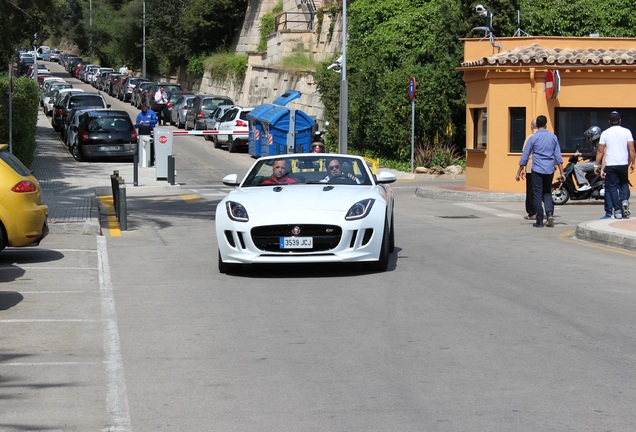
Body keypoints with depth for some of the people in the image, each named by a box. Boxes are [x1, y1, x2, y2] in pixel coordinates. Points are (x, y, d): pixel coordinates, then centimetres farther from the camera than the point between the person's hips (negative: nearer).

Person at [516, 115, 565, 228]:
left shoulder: (533, 138, -3)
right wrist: (561, 173, 7)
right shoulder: (553, 137, 5)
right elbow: (558, 156, 4)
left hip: (537, 170, -3)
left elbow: (525, 156, 0)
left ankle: (539, 221, 3)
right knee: (547, 193, 16)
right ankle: (550, 213, -6)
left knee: (538, 195, 3)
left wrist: (519, 171, 8)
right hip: (549, 170, 3)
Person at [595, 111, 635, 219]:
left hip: (610, 165, -1)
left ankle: (617, 210, 0)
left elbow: (601, 151, 1)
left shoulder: (605, 133, 0)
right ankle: (625, 200, -8)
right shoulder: (626, 132, 0)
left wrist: (596, 165, 9)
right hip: (623, 164, 1)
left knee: (613, 187, 5)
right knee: (624, 184, 19)